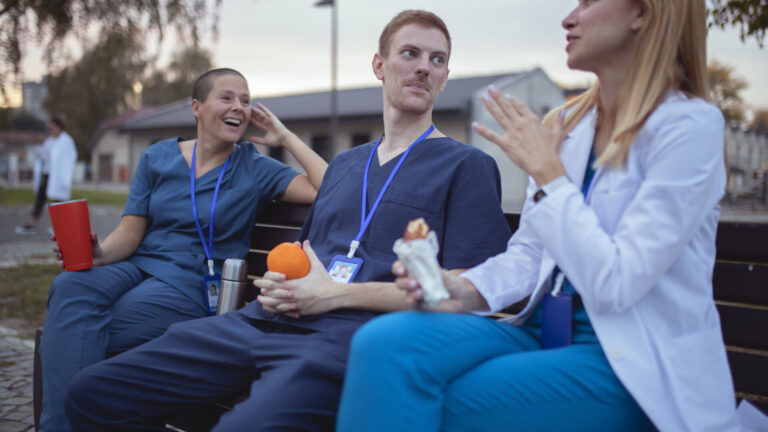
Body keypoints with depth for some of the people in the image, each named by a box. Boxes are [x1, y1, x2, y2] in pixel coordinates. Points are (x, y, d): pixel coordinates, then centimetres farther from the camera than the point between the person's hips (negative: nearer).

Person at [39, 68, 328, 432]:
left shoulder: (254, 169, 3)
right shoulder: (157, 157, 11)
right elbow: (130, 231, 7)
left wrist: (286, 138, -4)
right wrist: (100, 252, -15)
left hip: (193, 281, -3)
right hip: (138, 264, 4)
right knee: (70, 287, -29)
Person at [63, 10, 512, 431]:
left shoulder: (467, 165, 5)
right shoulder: (344, 164, 25)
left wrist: (337, 294, -10)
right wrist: (276, 284, 6)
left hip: (349, 334, -6)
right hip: (267, 321, 7)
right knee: (93, 392, -1)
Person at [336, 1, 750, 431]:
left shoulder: (691, 125, -11)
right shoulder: (568, 124, 10)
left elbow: (615, 284, -18)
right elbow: (529, 251, 10)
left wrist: (546, 170, -14)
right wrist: (465, 290, -9)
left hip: (633, 366, -5)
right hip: (545, 332, 6)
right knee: (386, 339, -21)